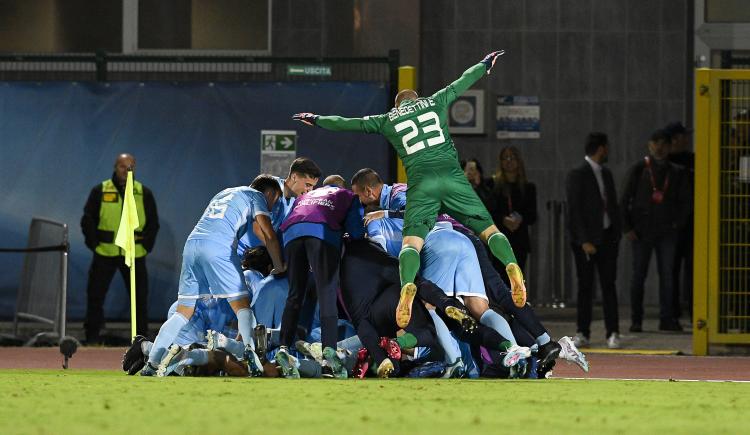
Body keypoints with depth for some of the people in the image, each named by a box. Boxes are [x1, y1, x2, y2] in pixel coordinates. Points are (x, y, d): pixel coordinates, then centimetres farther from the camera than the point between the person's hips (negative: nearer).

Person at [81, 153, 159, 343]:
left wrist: (146, 245, 0)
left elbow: (153, 224, 10)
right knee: (95, 295, 0)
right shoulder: (100, 191, 2)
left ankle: (142, 337, 11)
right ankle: (92, 338, 8)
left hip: (135, 255, 1)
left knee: (140, 297, 2)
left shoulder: (144, 194, 6)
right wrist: (94, 244, -4)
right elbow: (87, 220, 4)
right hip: (105, 254, -1)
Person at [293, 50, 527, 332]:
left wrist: (317, 120, 41)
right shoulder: (435, 102, 21)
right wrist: (485, 64, 52)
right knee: (487, 228, 3)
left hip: (421, 182, -1)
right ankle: (512, 268, -23)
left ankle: (408, 285, -39)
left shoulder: (387, 120, 19)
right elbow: (462, 83, 35)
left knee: (412, 240, -11)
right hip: (452, 176, 1)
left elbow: (348, 124, 26)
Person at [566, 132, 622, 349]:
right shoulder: (577, 176, -8)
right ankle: (583, 333, 7)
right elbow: (574, 211, -11)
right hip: (586, 239, -5)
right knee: (585, 287, 1)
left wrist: (617, 233, 7)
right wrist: (584, 241, -16)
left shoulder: (606, 174, 14)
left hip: (607, 237, 5)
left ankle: (612, 333, 1)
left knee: (609, 286, 1)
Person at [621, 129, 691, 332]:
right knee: (638, 275, 2)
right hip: (642, 231, -2)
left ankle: (667, 319, 2)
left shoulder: (676, 172, 8)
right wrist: (627, 228, -5)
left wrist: (678, 223, 3)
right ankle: (636, 320, 7)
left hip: (667, 232, 2)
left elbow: (685, 201, 15)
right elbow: (624, 200, 2)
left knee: (667, 274, -1)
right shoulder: (639, 170, 2)